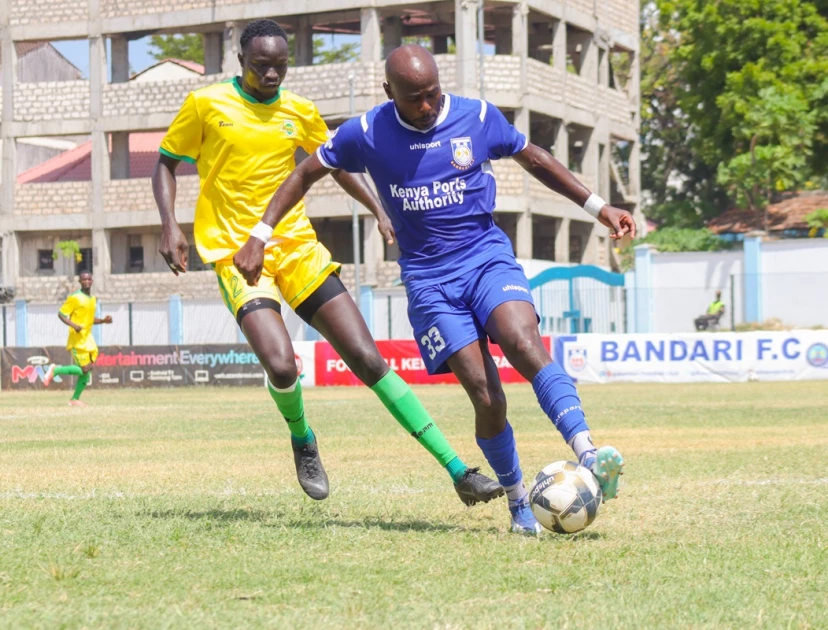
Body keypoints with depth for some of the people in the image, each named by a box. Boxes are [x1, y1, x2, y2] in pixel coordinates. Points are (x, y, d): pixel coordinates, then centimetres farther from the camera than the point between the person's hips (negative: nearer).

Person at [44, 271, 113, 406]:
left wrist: (103, 320, 9)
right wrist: (74, 325, -26)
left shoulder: (93, 299, 15)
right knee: (85, 369, -14)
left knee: (87, 371, 4)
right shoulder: (75, 298, -10)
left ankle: (75, 399, 15)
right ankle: (55, 370, 4)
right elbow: (61, 314, -11)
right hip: (77, 339, -8)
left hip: (88, 338, 8)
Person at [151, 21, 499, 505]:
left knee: (368, 360, -6)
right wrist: (170, 224, -7)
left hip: (298, 249, 3)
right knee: (281, 366, -26)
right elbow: (166, 164, 9)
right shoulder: (206, 105, 0)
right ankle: (302, 439, 11)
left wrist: (381, 212, 10)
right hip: (236, 255, -3)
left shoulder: (301, 113, 8)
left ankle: (457, 470, -5)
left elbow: (338, 166, 24)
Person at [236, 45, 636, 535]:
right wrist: (260, 236, 4)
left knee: (523, 342, -30)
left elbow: (534, 160, 15)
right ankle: (519, 503, 2)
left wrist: (598, 206, 13)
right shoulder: (366, 134, -3)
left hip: (487, 255, 0)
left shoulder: (479, 117, 0)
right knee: (485, 394, -14)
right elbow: (306, 174, 10)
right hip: (429, 278, 0)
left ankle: (590, 457, -40)